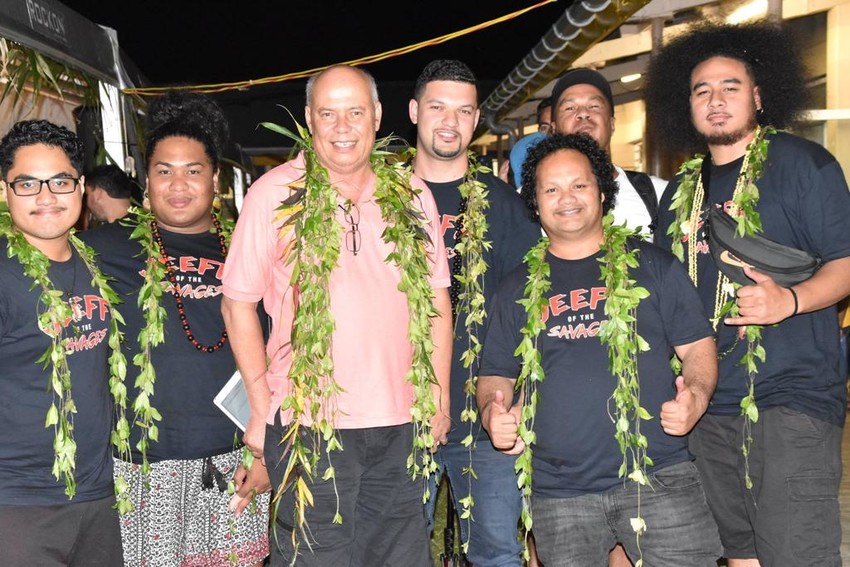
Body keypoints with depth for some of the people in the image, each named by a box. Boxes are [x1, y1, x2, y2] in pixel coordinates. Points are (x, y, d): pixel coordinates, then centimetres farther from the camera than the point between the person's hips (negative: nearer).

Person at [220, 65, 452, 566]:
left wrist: (439, 399, 8)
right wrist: (261, 408, -3)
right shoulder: (275, 194, -3)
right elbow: (238, 303, 0)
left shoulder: (412, 195, 7)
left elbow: (436, 301, 11)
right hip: (310, 426, -3)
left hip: (400, 427, 3)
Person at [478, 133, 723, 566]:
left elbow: (698, 347, 7)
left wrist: (696, 395, -13)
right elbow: (496, 375, 14)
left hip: (658, 480, -1)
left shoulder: (651, 265, 7)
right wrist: (493, 413, -7)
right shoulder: (518, 289, 11)